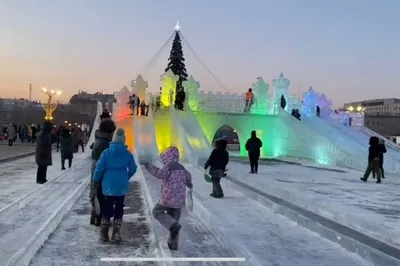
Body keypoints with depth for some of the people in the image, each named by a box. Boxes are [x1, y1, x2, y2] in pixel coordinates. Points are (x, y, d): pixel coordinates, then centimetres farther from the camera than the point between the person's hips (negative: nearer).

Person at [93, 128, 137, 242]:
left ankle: (104, 234, 12)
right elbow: (133, 169, 2)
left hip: (108, 185, -1)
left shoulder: (107, 152, -8)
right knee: (119, 209, 11)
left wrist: (96, 180, 5)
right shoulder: (128, 154, -3)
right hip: (122, 186, 1)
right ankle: (116, 233, 10)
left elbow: (99, 167, -10)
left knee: (107, 208, 10)